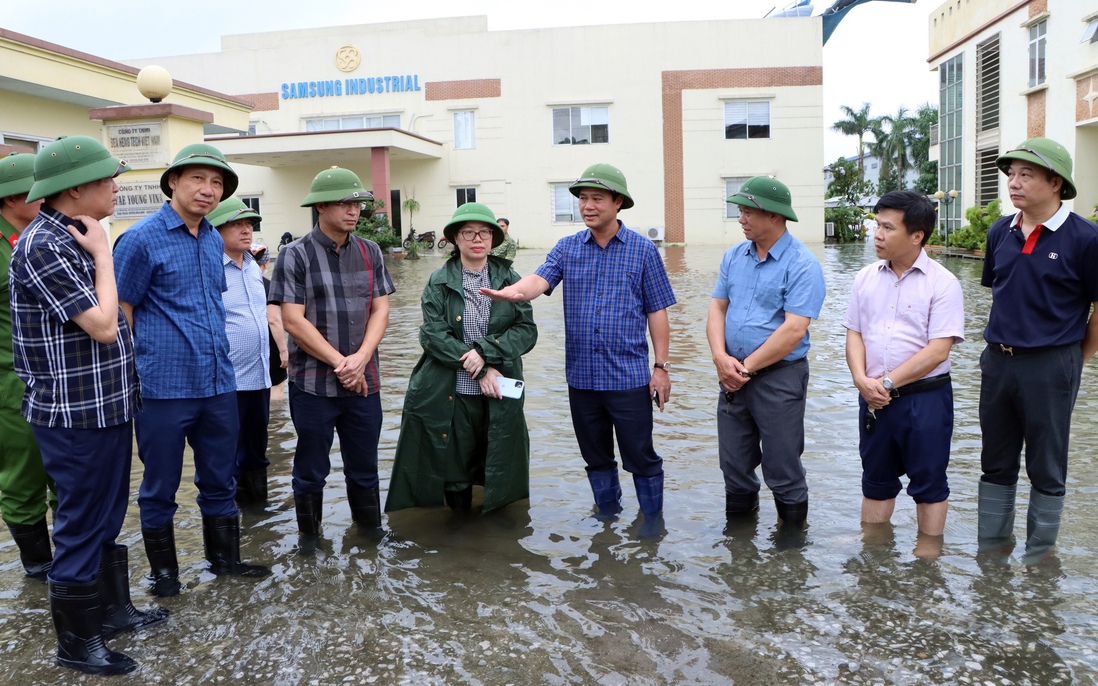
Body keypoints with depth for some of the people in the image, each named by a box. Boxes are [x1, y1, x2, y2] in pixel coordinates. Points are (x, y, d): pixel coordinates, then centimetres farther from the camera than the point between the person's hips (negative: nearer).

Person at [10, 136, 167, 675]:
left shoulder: (73, 238, 10)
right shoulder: (42, 246, -19)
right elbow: (102, 326, -22)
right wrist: (102, 256, -14)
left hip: (106, 406, 9)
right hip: (76, 416, -9)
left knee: (106, 519, 20)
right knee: (81, 528, 4)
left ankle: (112, 609, 36)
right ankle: (77, 642, 20)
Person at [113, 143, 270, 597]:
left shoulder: (214, 240, 10)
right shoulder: (142, 239, -10)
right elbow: (120, 316, -8)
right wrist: (131, 381, -9)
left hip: (218, 384, 6)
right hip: (164, 386, -6)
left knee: (220, 479, 17)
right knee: (160, 486, 10)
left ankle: (224, 557, 33)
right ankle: (163, 570, 28)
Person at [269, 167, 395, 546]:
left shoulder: (370, 252, 8)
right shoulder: (295, 255, -5)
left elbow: (380, 310, 5)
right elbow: (293, 320, -10)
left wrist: (360, 359, -10)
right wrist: (340, 363, -12)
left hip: (364, 382, 4)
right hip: (312, 383, -3)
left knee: (364, 468, 13)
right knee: (311, 470, 9)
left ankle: (371, 533, 28)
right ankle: (309, 538, 26)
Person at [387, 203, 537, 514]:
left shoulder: (510, 280, 4)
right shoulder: (439, 282, 0)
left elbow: (527, 331, -3)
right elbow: (434, 336, -9)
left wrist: (485, 351, -17)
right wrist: (480, 370, -15)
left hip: (499, 396, 1)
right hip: (450, 396, -1)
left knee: (501, 471, 8)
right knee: (454, 469, 6)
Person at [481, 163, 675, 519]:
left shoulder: (642, 250, -1)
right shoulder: (567, 248, 5)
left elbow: (656, 312, 1)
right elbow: (540, 279, -13)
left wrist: (661, 366, -3)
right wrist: (512, 291, -36)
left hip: (629, 377, -3)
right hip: (582, 376, 3)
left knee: (641, 459, 5)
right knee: (596, 459, 17)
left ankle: (652, 526, 23)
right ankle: (608, 520, 35)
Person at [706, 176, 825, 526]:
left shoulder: (802, 265, -13)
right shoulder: (734, 256, 8)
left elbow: (794, 330, -19)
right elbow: (718, 306, 7)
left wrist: (747, 367, -14)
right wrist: (721, 357, -10)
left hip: (779, 377, -6)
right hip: (733, 376, 6)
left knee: (783, 473, 5)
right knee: (734, 468, 16)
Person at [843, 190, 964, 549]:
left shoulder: (942, 283, -11)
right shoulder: (867, 278, 5)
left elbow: (938, 350, -16)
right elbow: (854, 334, 6)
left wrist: (888, 382, -16)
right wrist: (862, 380, -10)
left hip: (925, 397, -5)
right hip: (873, 397, 5)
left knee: (928, 482, 8)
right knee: (876, 479, 17)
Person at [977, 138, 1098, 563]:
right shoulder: (1000, 233, 5)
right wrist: (1004, 341, 13)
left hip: (1051, 366, -5)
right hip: (997, 361, 5)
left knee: (1046, 468, 9)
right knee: (996, 463, 15)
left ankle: (1039, 557, 23)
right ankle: (991, 548, 29)